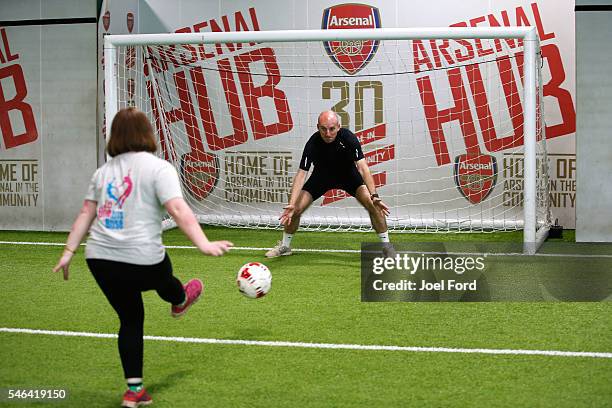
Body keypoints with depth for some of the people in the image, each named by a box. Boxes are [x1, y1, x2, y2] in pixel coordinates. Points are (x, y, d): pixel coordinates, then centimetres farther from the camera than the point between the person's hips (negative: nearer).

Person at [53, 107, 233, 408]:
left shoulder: (104, 171, 12)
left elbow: (86, 214, 11)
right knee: (163, 278, 30)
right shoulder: (158, 168, -6)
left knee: (130, 319, 17)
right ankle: (180, 301, 64)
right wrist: (204, 245, -23)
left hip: (100, 259, 5)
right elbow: (178, 210, -18)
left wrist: (69, 252, 14)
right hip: (141, 261, -5)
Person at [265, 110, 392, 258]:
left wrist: (374, 196, -46)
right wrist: (291, 204, -42)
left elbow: (362, 167, -35)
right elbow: (301, 173, -31)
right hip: (322, 175, 1)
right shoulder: (313, 143, -31)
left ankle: (386, 245, -1)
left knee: (372, 205, -20)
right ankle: (284, 246, 16)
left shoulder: (348, 137, -32)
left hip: (348, 173, -1)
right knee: (295, 210, -10)